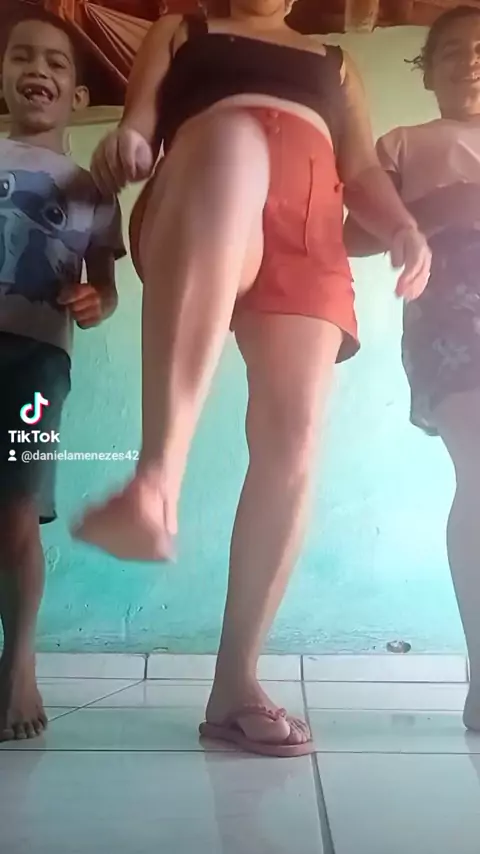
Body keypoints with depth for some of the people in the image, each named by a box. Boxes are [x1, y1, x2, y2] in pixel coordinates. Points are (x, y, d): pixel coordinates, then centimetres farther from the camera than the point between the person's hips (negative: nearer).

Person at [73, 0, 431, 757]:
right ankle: (156, 482, -57)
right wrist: (127, 144, -9)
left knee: (293, 437, -18)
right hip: (196, 225, -3)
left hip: (309, 235, 4)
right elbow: (140, 125, 17)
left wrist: (405, 229, 2)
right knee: (232, 139, -39)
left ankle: (236, 683, -13)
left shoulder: (334, 63, 38)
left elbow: (363, 171, 24)